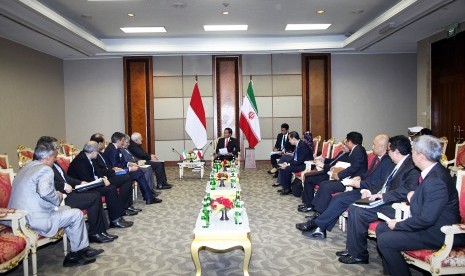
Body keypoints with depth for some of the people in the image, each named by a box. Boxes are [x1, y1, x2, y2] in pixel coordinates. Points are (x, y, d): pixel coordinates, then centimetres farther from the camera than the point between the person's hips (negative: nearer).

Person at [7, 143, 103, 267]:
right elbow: (44, 191, -31)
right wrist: (57, 198, -10)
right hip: (35, 219, -10)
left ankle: (83, 248, 24)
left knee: (67, 209, 22)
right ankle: (75, 254, 17)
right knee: (77, 214, 1)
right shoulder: (45, 169, -13)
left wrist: (55, 194, 13)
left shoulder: (27, 167, 15)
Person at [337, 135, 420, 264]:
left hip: (393, 206, -10)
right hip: (383, 200, 10)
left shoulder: (412, 167, -17)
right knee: (353, 207, 0)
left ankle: (359, 255, -3)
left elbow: (408, 190, -29)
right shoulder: (397, 165, 15)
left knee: (358, 213, -20)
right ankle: (352, 249, 6)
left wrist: (383, 196, -25)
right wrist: (370, 191, 6)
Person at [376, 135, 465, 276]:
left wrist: (397, 225, -17)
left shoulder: (437, 181, -28)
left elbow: (426, 219, -28)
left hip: (437, 234, -10)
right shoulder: (432, 171, 3)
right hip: (427, 224, 10)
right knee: (381, 228, 8)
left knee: (384, 241, -17)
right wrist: (414, 197, 1)